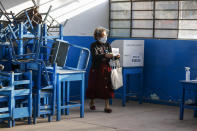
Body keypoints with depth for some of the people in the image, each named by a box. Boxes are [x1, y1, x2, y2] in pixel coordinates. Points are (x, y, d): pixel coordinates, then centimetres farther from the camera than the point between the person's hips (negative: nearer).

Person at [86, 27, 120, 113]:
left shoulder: (107, 45, 9)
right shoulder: (94, 46, -4)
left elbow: (110, 57, 5)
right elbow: (95, 56, -20)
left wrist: (115, 57, -17)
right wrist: (105, 55, -34)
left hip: (106, 68, 3)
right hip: (96, 69, -3)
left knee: (107, 87, -3)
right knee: (94, 86, 6)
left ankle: (107, 106, -2)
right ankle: (92, 103, 27)